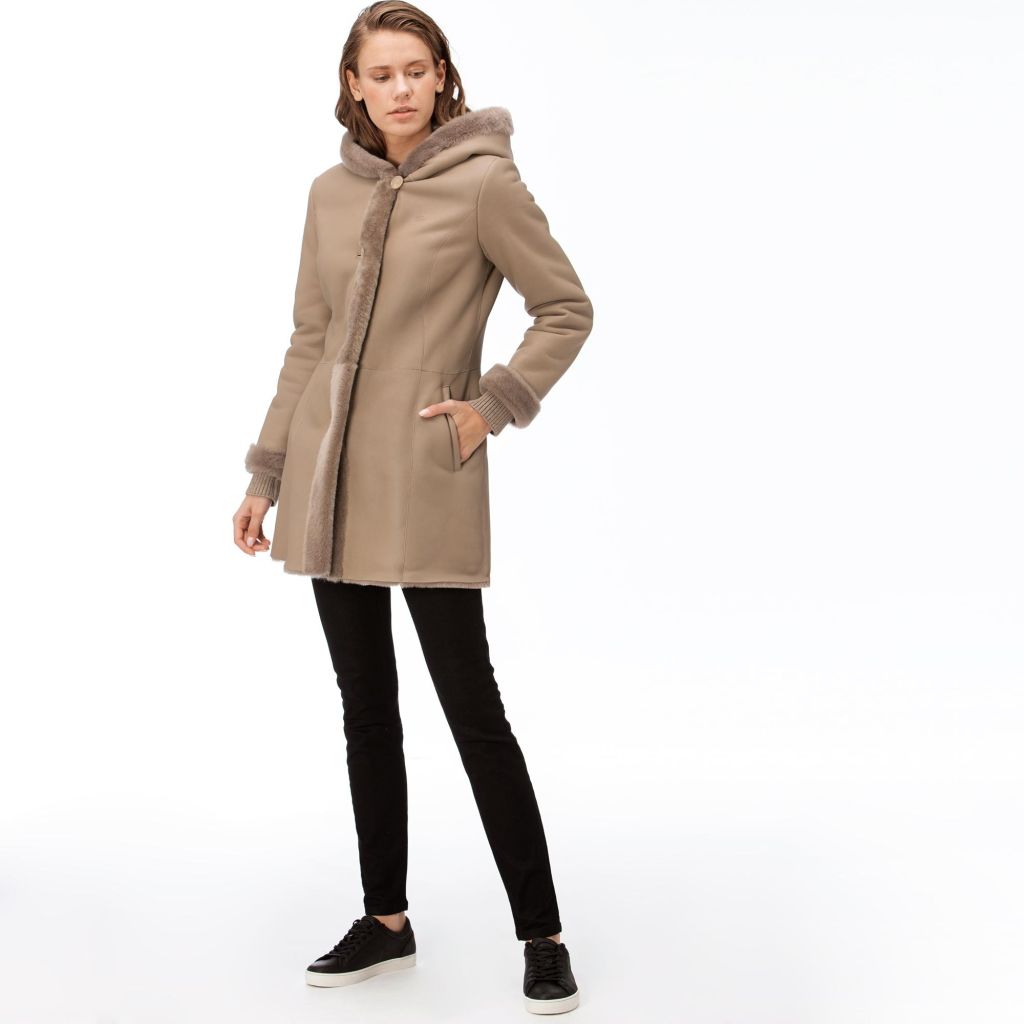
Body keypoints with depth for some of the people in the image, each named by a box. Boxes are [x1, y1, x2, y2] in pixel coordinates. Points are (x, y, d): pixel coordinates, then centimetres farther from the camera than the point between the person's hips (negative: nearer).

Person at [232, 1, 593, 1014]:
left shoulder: (483, 185, -6)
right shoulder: (331, 192, 10)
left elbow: (567, 310, -2)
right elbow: (308, 344, 14)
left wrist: (493, 404, -11)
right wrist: (266, 474, 13)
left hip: (426, 484, -6)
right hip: (331, 483, 6)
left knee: (472, 708, -3)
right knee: (365, 705, 12)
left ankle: (542, 936, 9)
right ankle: (386, 920, 25)